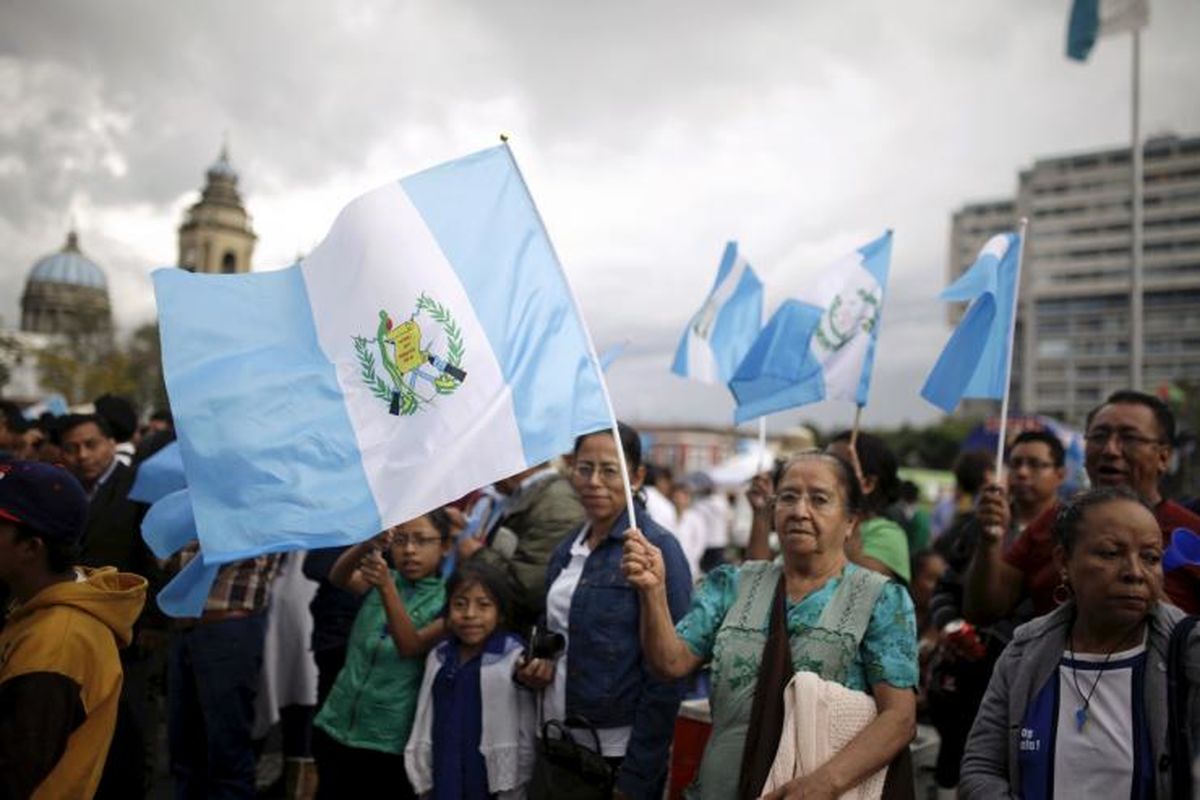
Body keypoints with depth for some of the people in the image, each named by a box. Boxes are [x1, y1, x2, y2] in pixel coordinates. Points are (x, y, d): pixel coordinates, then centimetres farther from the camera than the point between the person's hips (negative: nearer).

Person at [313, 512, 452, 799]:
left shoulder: (446, 598, -8)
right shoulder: (380, 579, 3)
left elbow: (411, 646, -21)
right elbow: (338, 577, -16)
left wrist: (386, 587, -34)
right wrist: (366, 545, -37)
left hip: (395, 737, -3)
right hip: (339, 725, 4)